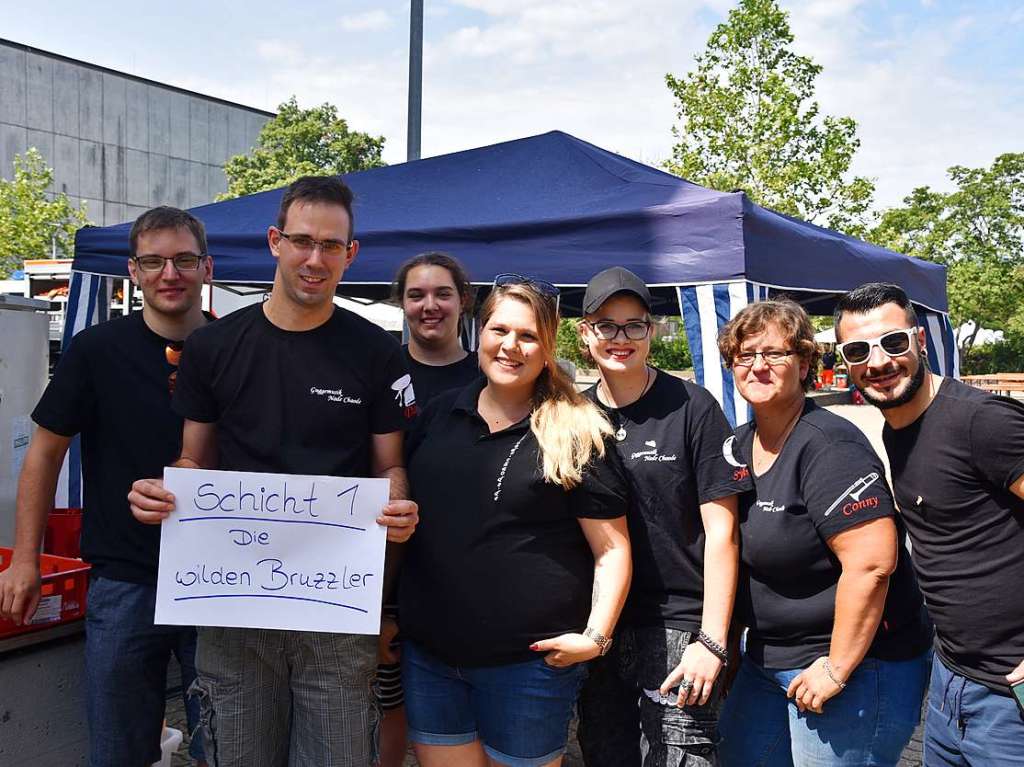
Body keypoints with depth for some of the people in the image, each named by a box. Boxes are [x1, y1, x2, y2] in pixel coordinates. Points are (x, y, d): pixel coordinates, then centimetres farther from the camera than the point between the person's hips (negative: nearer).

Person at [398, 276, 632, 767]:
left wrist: (595, 635, -15)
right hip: (427, 654, 4)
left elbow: (612, 549, -5)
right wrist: (387, 613, 11)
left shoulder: (576, 435, -7)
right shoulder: (438, 415, 6)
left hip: (531, 660, -4)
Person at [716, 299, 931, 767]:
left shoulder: (827, 445, -20)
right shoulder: (741, 445, 6)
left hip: (854, 662, -8)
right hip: (766, 658, 8)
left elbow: (872, 563, -26)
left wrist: (837, 668, -21)